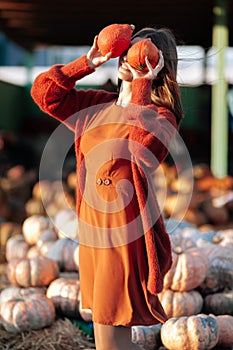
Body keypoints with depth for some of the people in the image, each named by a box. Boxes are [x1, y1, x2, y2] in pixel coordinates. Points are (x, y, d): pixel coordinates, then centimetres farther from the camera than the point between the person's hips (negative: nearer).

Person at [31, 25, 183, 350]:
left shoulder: (161, 116, -8)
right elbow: (44, 92, 9)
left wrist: (141, 84, -24)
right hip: (93, 233, 7)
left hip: (127, 235, -7)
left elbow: (144, 149, -30)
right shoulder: (97, 105, 11)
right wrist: (87, 62, -1)